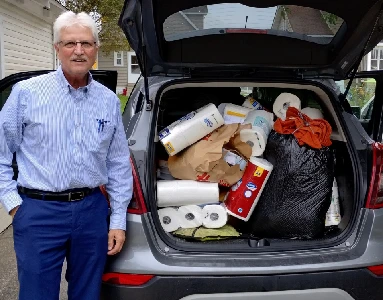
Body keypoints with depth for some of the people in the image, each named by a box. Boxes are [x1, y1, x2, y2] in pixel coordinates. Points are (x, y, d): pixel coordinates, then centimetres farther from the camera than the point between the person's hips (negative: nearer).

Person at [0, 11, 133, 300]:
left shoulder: (109, 101, 4)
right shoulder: (26, 92, -5)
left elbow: (119, 164, 9)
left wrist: (118, 220, 7)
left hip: (92, 211, 3)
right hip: (39, 212, -3)